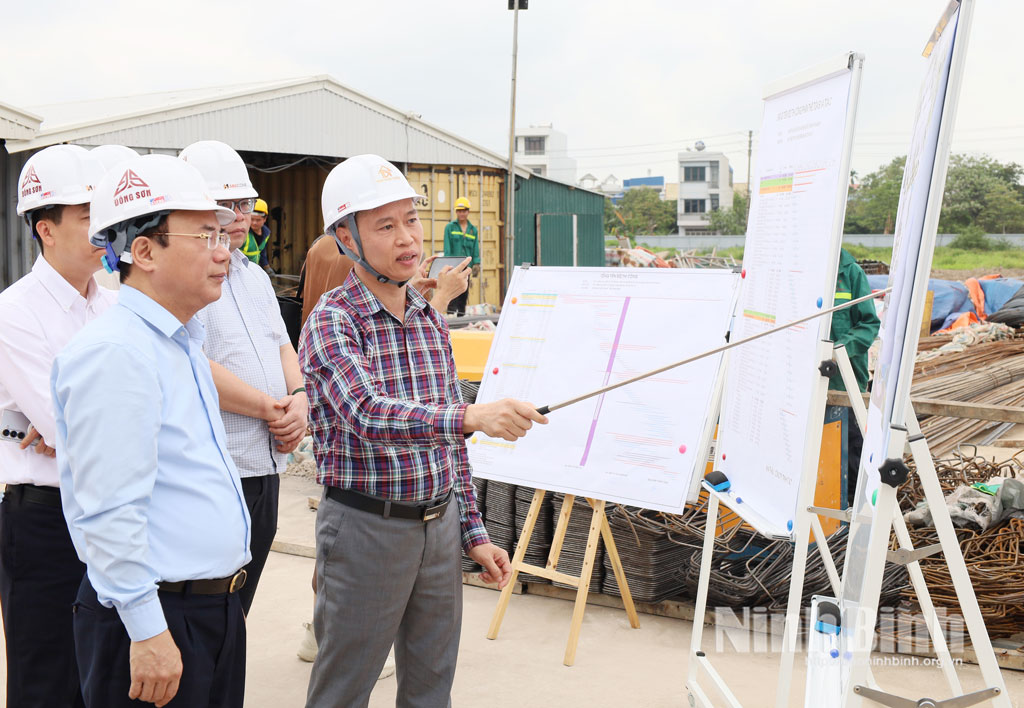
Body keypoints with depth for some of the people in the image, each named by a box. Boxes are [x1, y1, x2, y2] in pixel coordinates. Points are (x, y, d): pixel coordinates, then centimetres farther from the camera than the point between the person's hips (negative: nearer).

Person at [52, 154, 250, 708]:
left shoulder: (183, 342, 11)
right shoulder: (114, 352, -20)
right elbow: (110, 510, -24)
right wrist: (148, 632, -22)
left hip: (217, 610, 9)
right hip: (154, 623, -9)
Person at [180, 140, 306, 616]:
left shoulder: (254, 275, 17)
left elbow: (283, 347, 19)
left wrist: (298, 397, -2)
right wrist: (269, 409, -14)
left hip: (267, 464, 8)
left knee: (238, 608, 18)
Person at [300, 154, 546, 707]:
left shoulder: (431, 320, 9)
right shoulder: (331, 322, -13)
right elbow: (369, 414, -31)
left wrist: (473, 532, 12)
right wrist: (471, 416, -45)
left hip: (440, 522, 6)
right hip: (366, 529, -6)